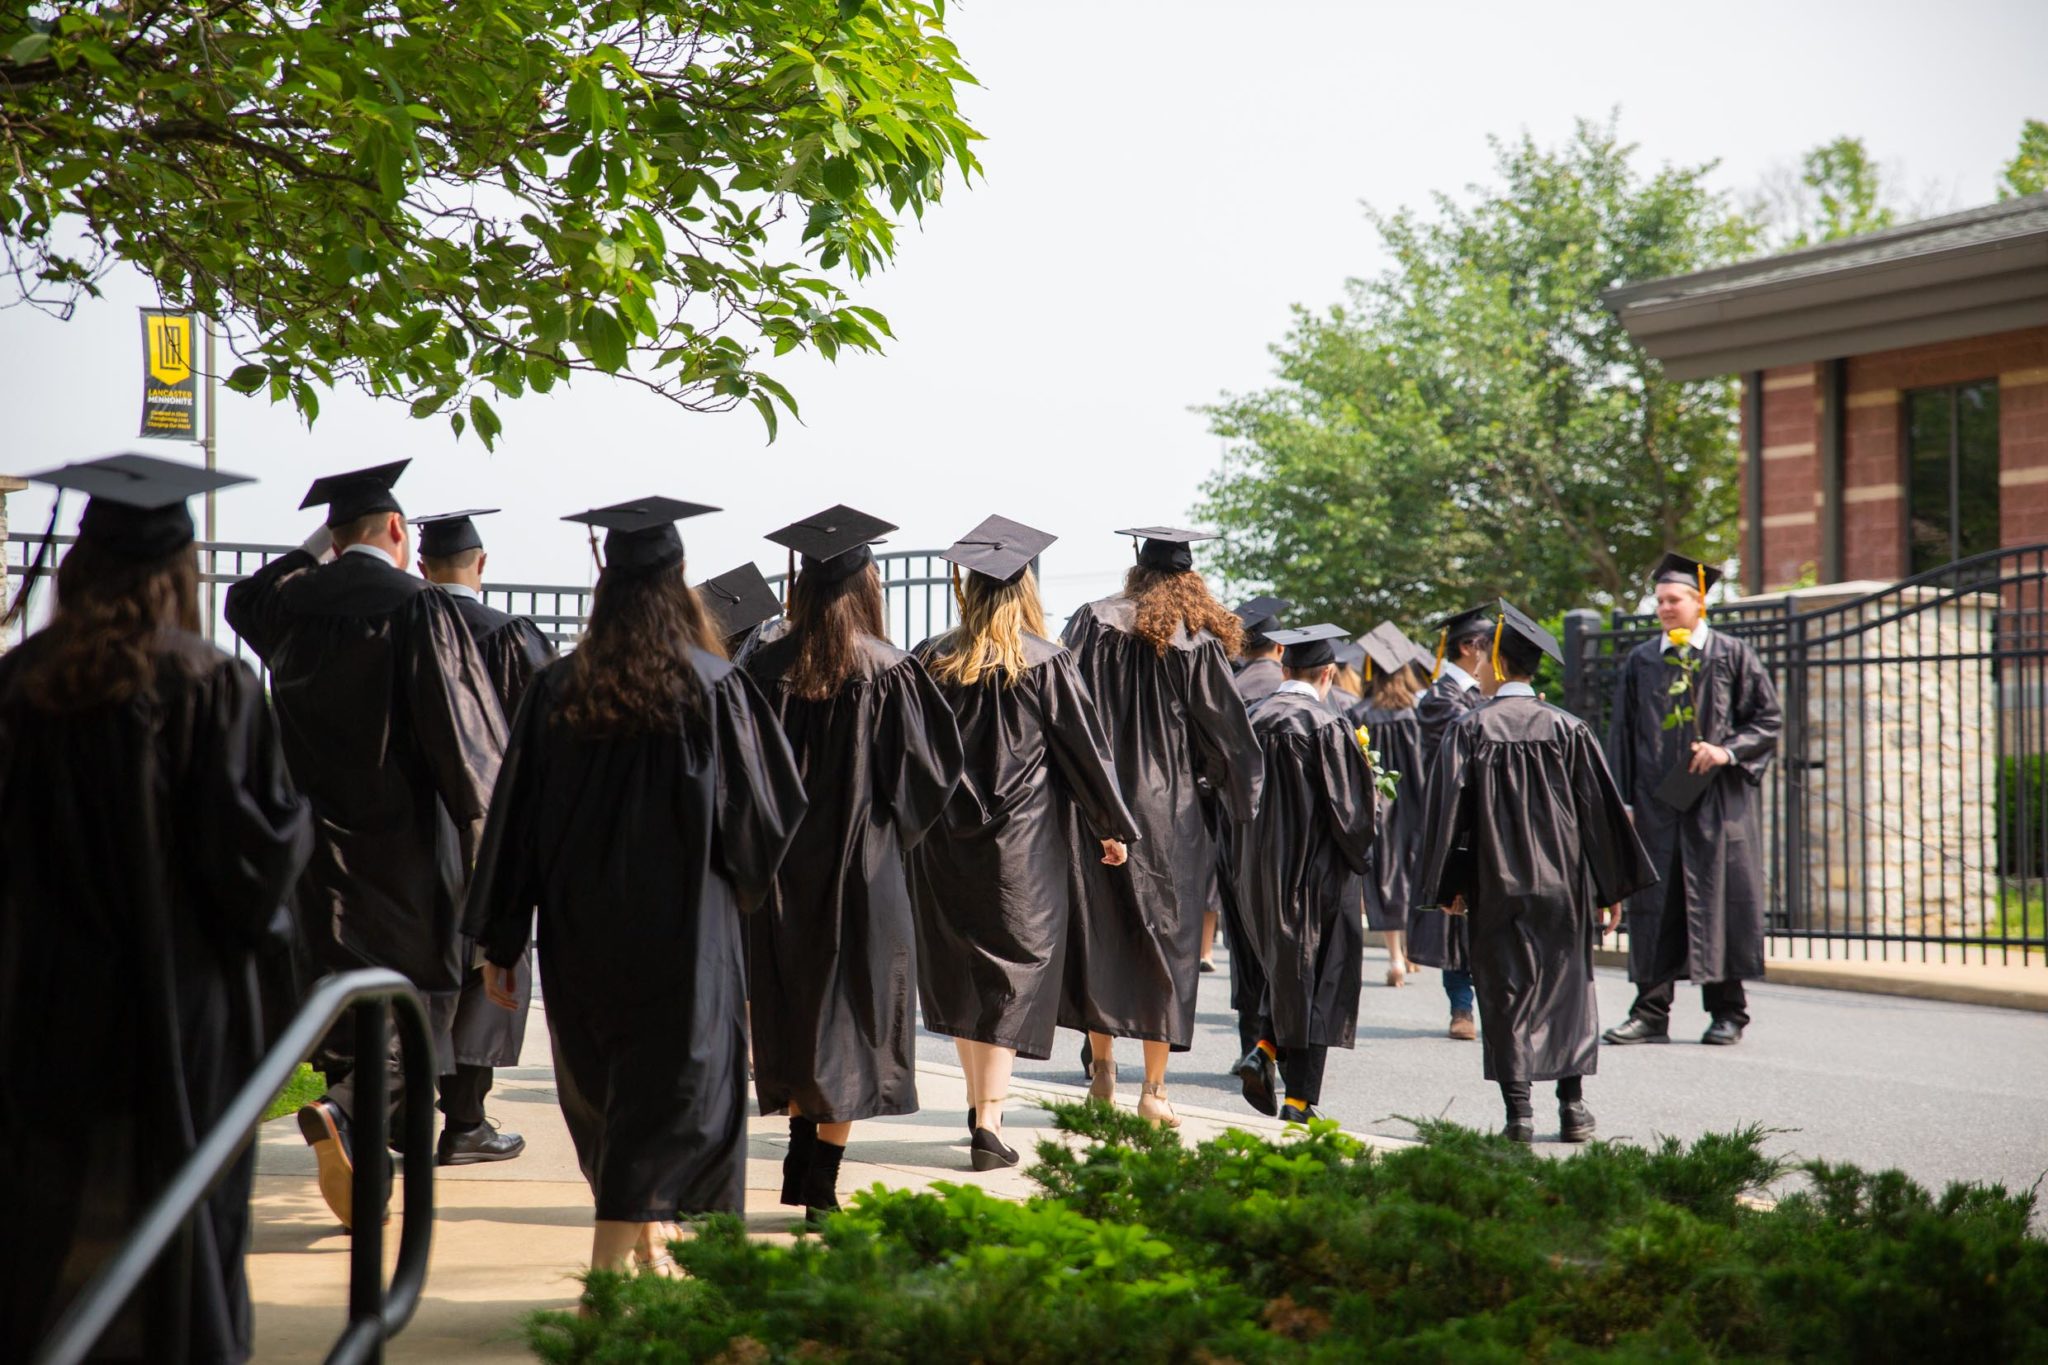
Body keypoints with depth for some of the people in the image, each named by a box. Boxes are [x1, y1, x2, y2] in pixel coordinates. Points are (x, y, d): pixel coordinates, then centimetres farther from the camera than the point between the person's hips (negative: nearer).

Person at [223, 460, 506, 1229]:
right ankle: (347, 1113, -22)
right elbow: (463, 732, -13)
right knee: (413, 991, 2)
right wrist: (478, 822, -1)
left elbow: (244, 600, 29)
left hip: (317, 840, 5)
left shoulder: (294, 602, 3)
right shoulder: (418, 609, -12)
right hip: (404, 841, -5)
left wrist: (317, 549, 27)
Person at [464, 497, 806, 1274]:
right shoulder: (712, 688, -10)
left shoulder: (556, 692, -2)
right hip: (682, 934, -4)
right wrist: (745, 876, 17)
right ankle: (614, 1261, -8)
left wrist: (500, 945, 5)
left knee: (607, 1093, 19)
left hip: (579, 935, 4)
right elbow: (767, 813, -5)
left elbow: (515, 821, -1)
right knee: (672, 1092, 1)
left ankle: (644, 1240, 34)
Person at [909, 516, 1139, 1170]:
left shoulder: (929, 661, -1)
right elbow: (1085, 747, -2)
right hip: (1021, 844, -3)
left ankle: (979, 1104, 23)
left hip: (946, 840, 3)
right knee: (1013, 972, -1)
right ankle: (989, 1122, -8)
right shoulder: (1046, 664, -7)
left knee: (961, 971, 16)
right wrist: (1112, 827, 9)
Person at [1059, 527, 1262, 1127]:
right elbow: (1225, 733, 0)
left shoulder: (1092, 622, 1)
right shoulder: (1198, 640, -3)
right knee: (1164, 941, 5)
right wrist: (1237, 800, 13)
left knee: (1097, 935, 12)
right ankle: (1154, 1088, 5)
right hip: (1167, 808, -1)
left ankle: (1101, 1066, 13)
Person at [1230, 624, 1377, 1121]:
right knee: (1316, 976, 3)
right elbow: (1353, 806, -14)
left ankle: (1265, 1051, 3)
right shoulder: (1328, 726, -15)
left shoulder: (1253, 719, 1)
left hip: (1260, 870, 5)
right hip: (1317, 871, -5)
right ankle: (1299, 1097, 4)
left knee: (1284, 967, 23)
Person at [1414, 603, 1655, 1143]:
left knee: (1505, 992, 4)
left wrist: (1452, 887, 0)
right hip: (1562, 884, 2)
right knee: (1566, 987, 12)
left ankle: (1519, 1110, -1)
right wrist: (1611, 887, 9)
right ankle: (1573, 1107, 10)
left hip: (1494, 887, -2)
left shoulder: (1468, 730, -5)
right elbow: (1601, 809, 2)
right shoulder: (1567, 728, 0)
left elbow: (1449, 812, -6)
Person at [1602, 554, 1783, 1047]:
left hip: (1717, 801, -2)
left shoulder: (1732, 655, 4)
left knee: (1720, 898, -1)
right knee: (1654, 907, 0)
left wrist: (1728, 750, -12)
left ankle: (1728, 1011, 9)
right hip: (1656, 802, 2)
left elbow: (1769, 719, 4)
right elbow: (1622, 734, 10)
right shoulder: (1641, 662, 10)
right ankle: (1651, 1013, 4)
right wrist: (1621, 800, 2)